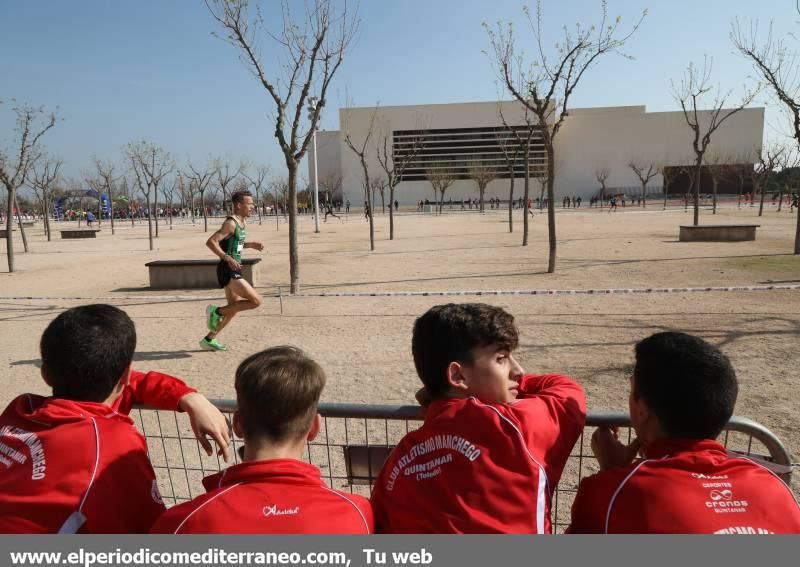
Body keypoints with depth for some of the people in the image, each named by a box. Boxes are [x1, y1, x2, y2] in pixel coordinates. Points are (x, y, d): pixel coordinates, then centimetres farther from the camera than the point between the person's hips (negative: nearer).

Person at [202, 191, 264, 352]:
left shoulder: (242, 222, 14)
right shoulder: (231, 223, -15)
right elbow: (211, 242, -23)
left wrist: (251, 245, 15)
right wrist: (228, 258, -30)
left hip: (233, 271, 10)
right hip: (228, 270, -10)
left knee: (234, 308, 16)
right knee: (256, 301, -13)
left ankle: (209, 340, 25)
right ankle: (216, 311, -3)